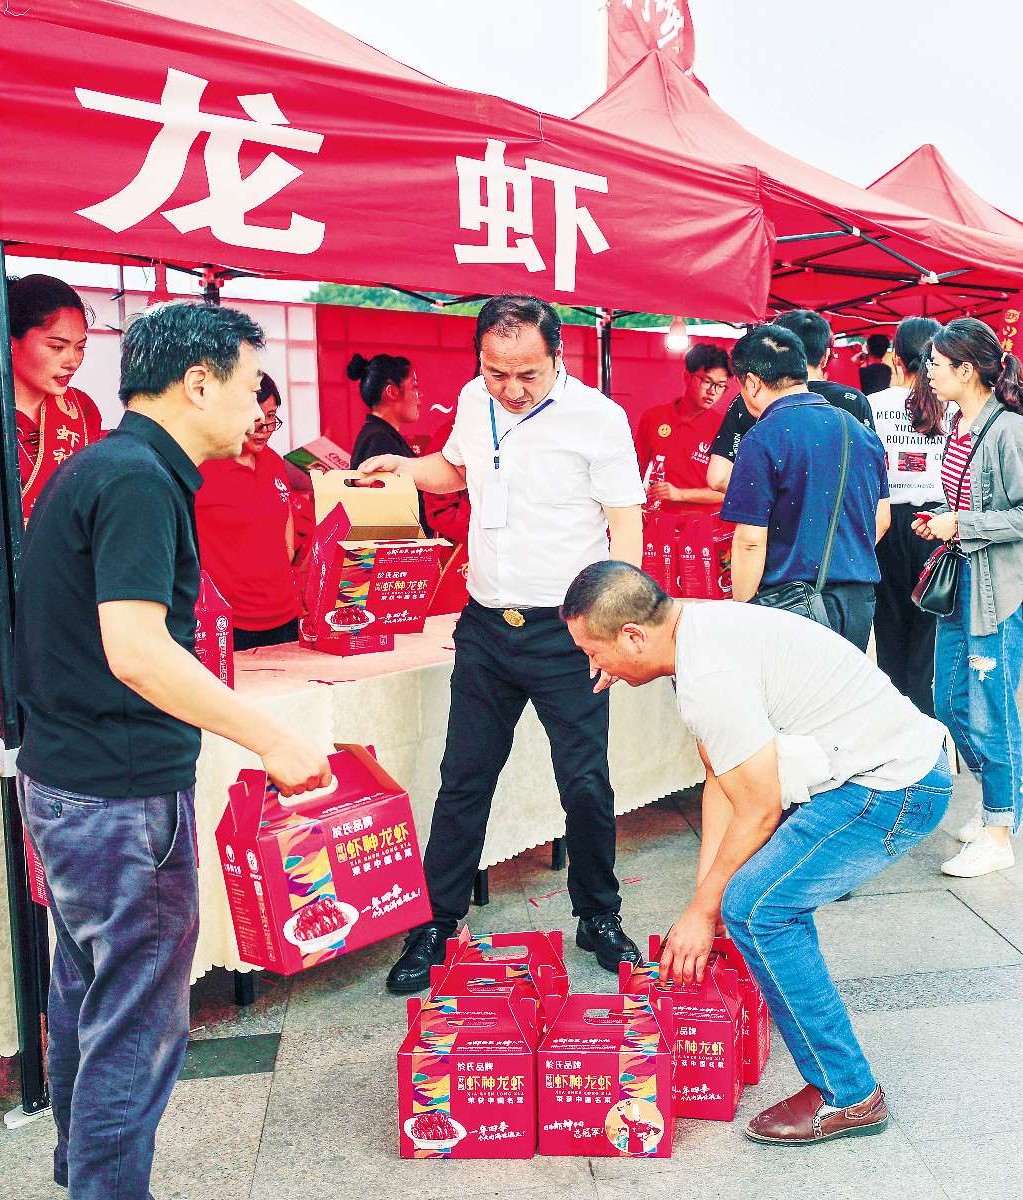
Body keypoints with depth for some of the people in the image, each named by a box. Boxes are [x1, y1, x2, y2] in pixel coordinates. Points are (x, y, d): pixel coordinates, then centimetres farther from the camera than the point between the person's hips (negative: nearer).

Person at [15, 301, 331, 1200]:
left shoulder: (92, 468, 12)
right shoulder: (138, 480, -19)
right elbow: (136, 650, -28)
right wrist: (273, 741, -26)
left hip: (64, 781, 10)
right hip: (124, 796, -10)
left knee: (87, 1002, 23)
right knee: (136, 1030, 2)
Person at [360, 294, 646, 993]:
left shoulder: (596, 416, -10)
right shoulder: (474, 402, 6)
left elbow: (626, 526, -9)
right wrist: (403, 465, 5)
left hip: (565, 629, -4)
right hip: (486, 623, 4)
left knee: (585, 782, 3)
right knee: (464, 779, 8)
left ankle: (599, 919, 23)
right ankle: (439, 923, 20)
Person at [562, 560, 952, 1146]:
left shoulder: (709, 674, -24)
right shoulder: (701, 629, 7)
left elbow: (759, 810, -17)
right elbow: (721, 781, 12)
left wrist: (702, 912, -4)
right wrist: (706, 893, 11)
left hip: (896, 788, -10)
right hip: (907, 763, 10)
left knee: (755, 905, -12)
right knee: (750, 872, 20)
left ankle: (848, 1095, 0)